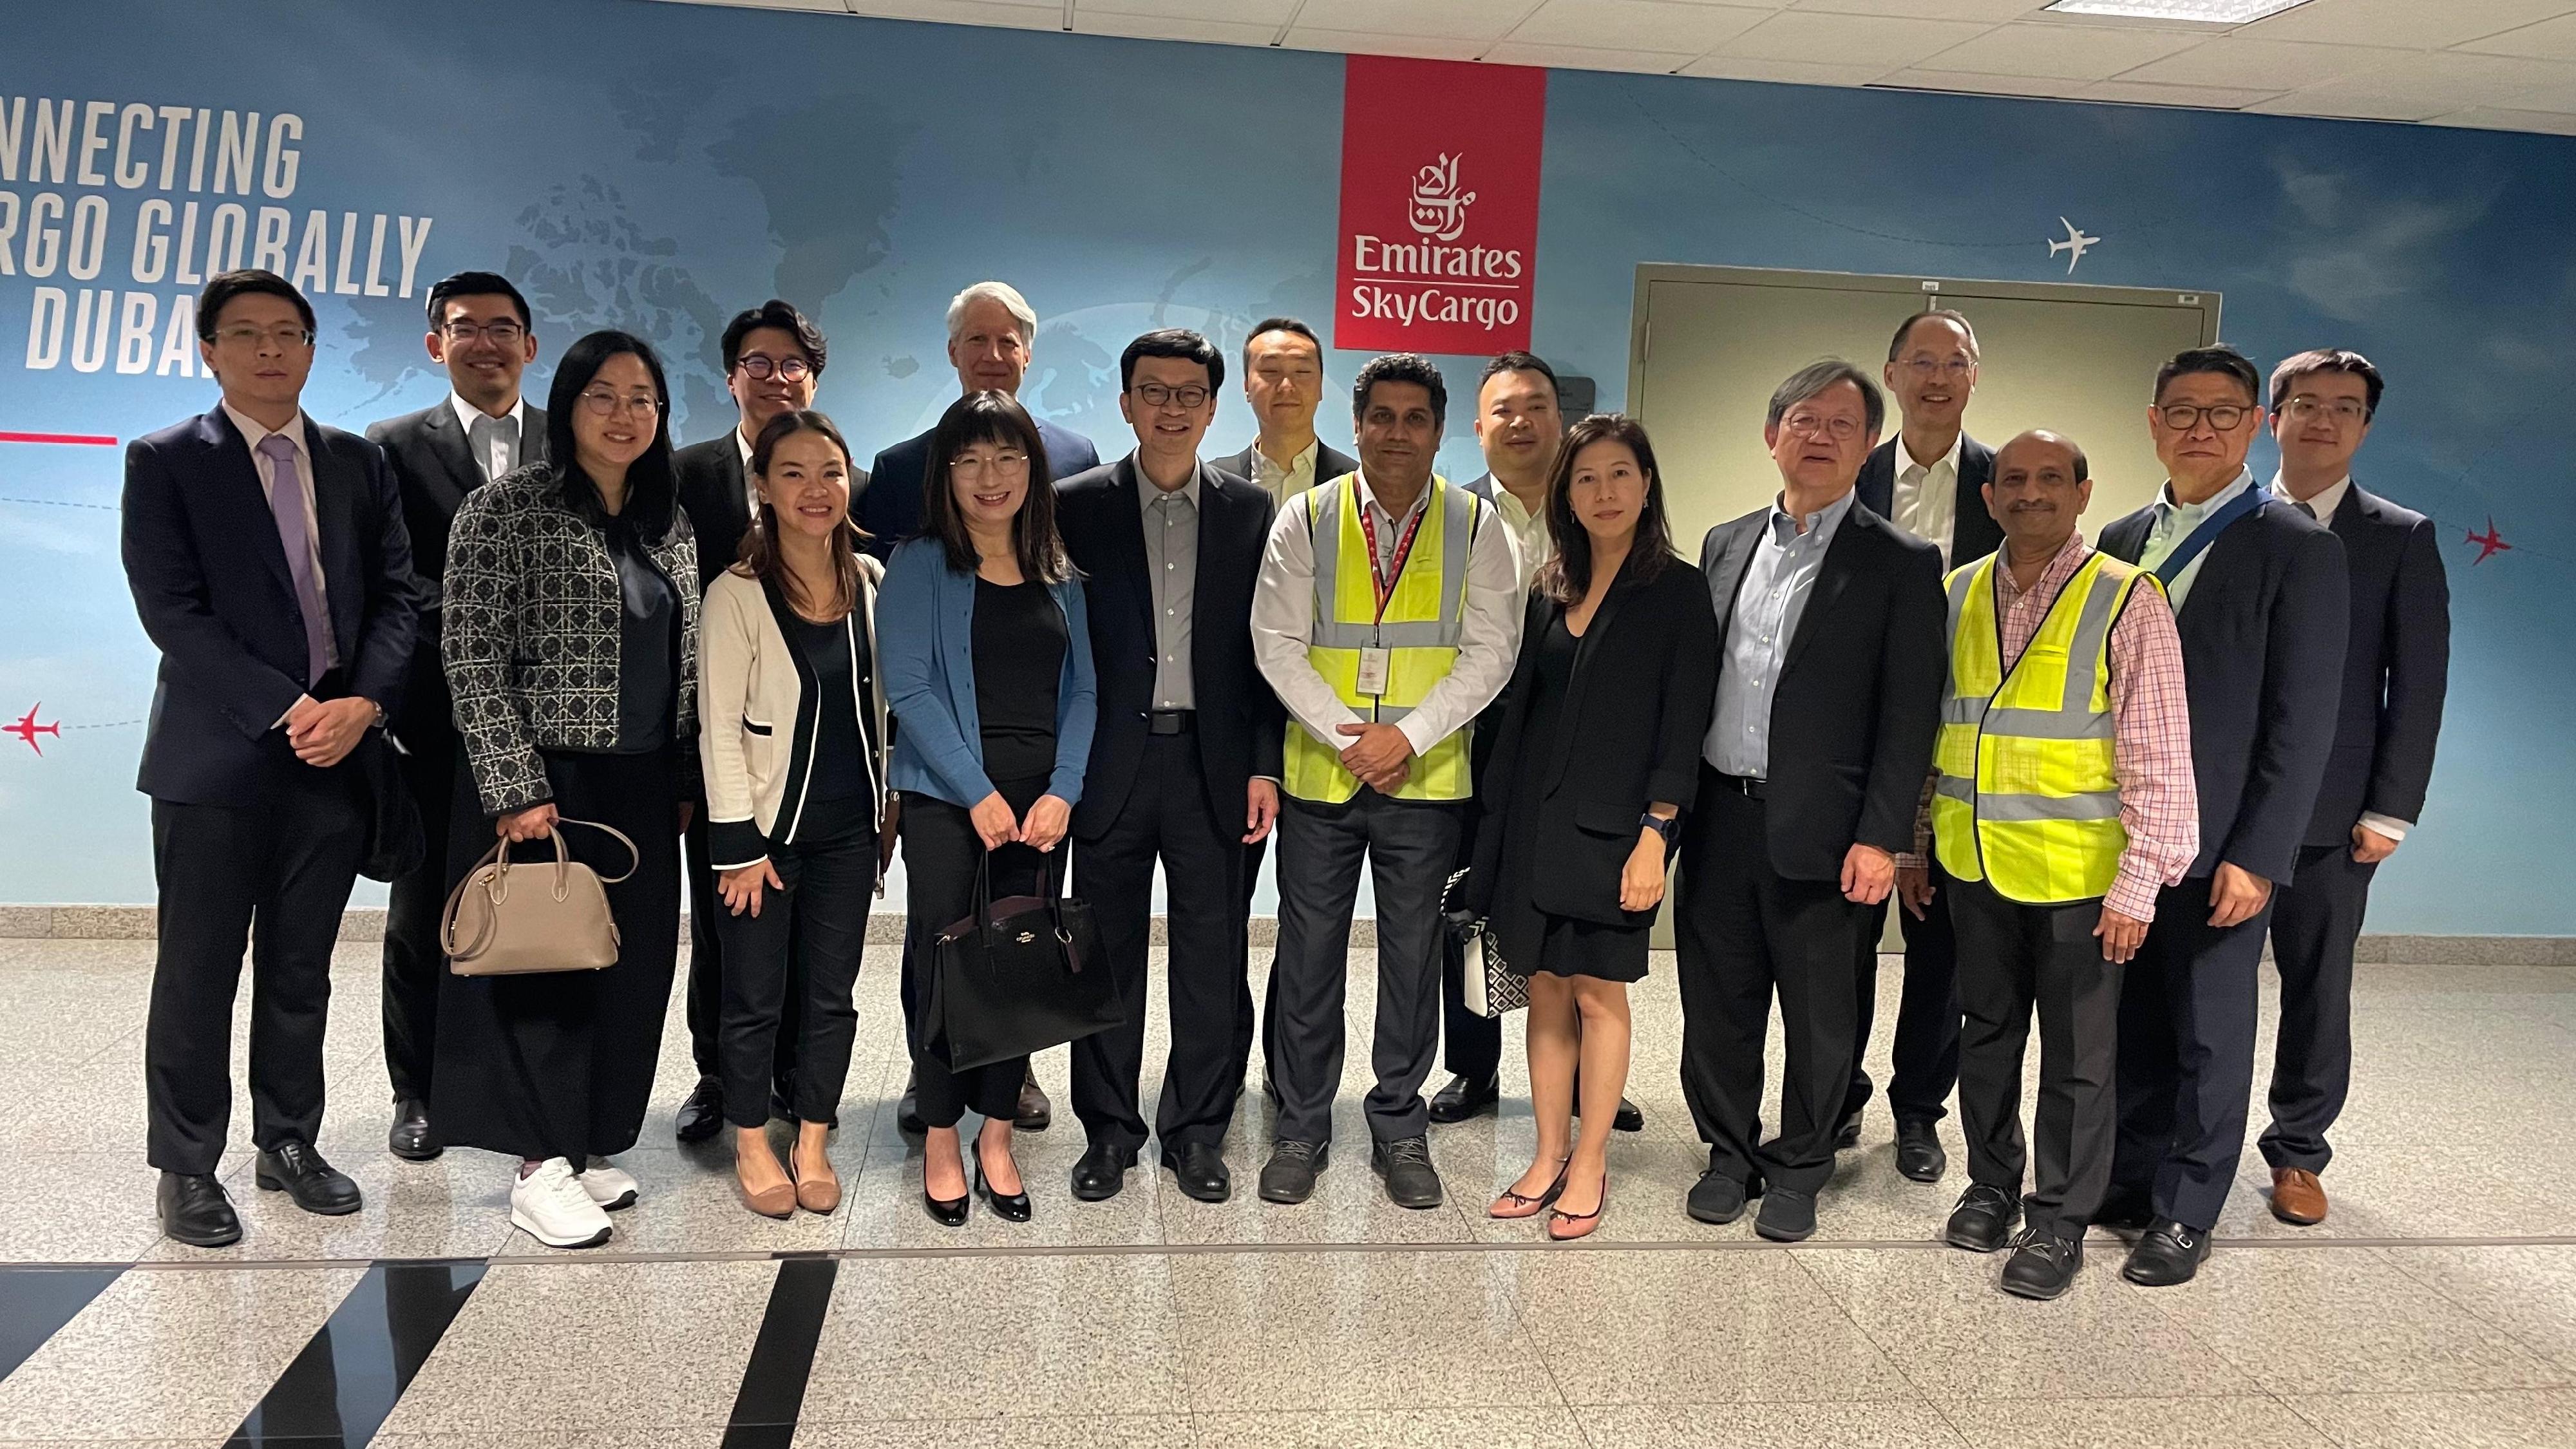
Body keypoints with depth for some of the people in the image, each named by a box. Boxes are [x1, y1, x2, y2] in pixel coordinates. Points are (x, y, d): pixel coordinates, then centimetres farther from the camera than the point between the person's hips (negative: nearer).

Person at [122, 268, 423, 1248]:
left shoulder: (359, 464, 11)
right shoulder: (164, 462, 0)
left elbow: (398, 596, 5)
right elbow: (173, 612, -9)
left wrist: (361, 704, -11)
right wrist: (287, 710, -15)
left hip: (336, 752, 3)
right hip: (217, 760, -3)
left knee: (301, 973, 13)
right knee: (198, 975, 5)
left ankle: (289, 1143, 26)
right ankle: (187, 1169, 17)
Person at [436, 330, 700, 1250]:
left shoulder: (669, 524, 11)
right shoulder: (505, 511, -8)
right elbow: (474, 661, -12)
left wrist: (688, 783, 10)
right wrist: (517, 788, -17)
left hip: (644, 788, 6)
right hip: (546, 784, -6)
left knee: (629, 969, 9)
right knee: (545, 966, 1)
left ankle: (584, 1145, 24)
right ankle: (539, 1171, 12)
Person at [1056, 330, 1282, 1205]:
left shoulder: (1249, 512, 7)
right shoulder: (1078, 506, 3)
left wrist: (1264, 765, -1)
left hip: (1214, 764, 1)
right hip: (1113, 764, -1)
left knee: (1214, 961, 6)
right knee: (1107, 958, 8)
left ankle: (1196, 1134, 20)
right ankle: (1109, 1132, 23)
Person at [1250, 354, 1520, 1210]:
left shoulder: (1476, 527, 2)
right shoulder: (1307, 519, 2)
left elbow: (1490, 650, -3)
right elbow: (1277, 642, -2)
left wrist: (1406, 736, -14)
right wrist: (1348, 737, -11)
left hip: (1426, 780, 0)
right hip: (1320, 775, 0)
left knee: (1413, 957, 9)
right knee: (1308, 956, 6)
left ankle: (1399, 1131, 23)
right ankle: (1300, 1130, 20)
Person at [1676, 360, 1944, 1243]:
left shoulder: (1900, 564, -3)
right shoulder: (1725, 545, 11)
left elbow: (1910, 714, -7)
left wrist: (1880, 838, -13)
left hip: (1820, 830, -3)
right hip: (1719, 817, 4)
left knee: (1819, 1016, 9)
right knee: (1717, 1003, 12)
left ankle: (1799, 1169, 27)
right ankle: (1731, 1153, 31)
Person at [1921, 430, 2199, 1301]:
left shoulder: (2127, 600, -9)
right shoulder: (1956, 595, 5)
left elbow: (2160, 754, -11)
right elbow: (1925, 729, 12)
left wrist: (2138, 882, -14)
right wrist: (1910, 844, 11)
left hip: (2079, 871, -4)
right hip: (1972, 866, 4)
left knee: (2078, 1056, 7)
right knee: (1986, 1033, 17)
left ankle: (2060, 1221, 22)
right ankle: (1991, 1186, 34)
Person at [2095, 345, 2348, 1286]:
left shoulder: (2298, 552, -6)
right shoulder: (2121, 542, 10)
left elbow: (2303, 723, -10)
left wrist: (2257, 856, -14)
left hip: (2218, 847, -4)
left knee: (2208, 1036, 7)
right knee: (2133, 1025, 13)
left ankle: (2184, 1214, 21)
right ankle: (2131, 1179, 29)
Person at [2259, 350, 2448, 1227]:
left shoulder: (2403, 539, 3)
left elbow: (2418, 683, -1)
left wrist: (2390, 812, -7)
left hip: (2331, 814, 0)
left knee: (2318, 988, 9)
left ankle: (2298, 1150, 23)